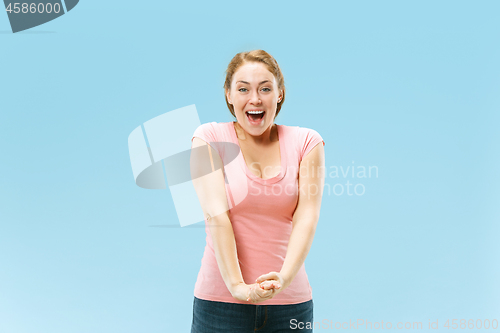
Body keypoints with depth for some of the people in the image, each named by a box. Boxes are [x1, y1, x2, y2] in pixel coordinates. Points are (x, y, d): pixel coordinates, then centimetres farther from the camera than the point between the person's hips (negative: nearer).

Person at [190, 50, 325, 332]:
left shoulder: (307, 142, 4)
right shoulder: (209, 138, 1)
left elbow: (307, 217, -6)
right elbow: (216, 213, -10)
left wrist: (283, 277, -21)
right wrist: (236, 285, -19)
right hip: (219, 299, -1)